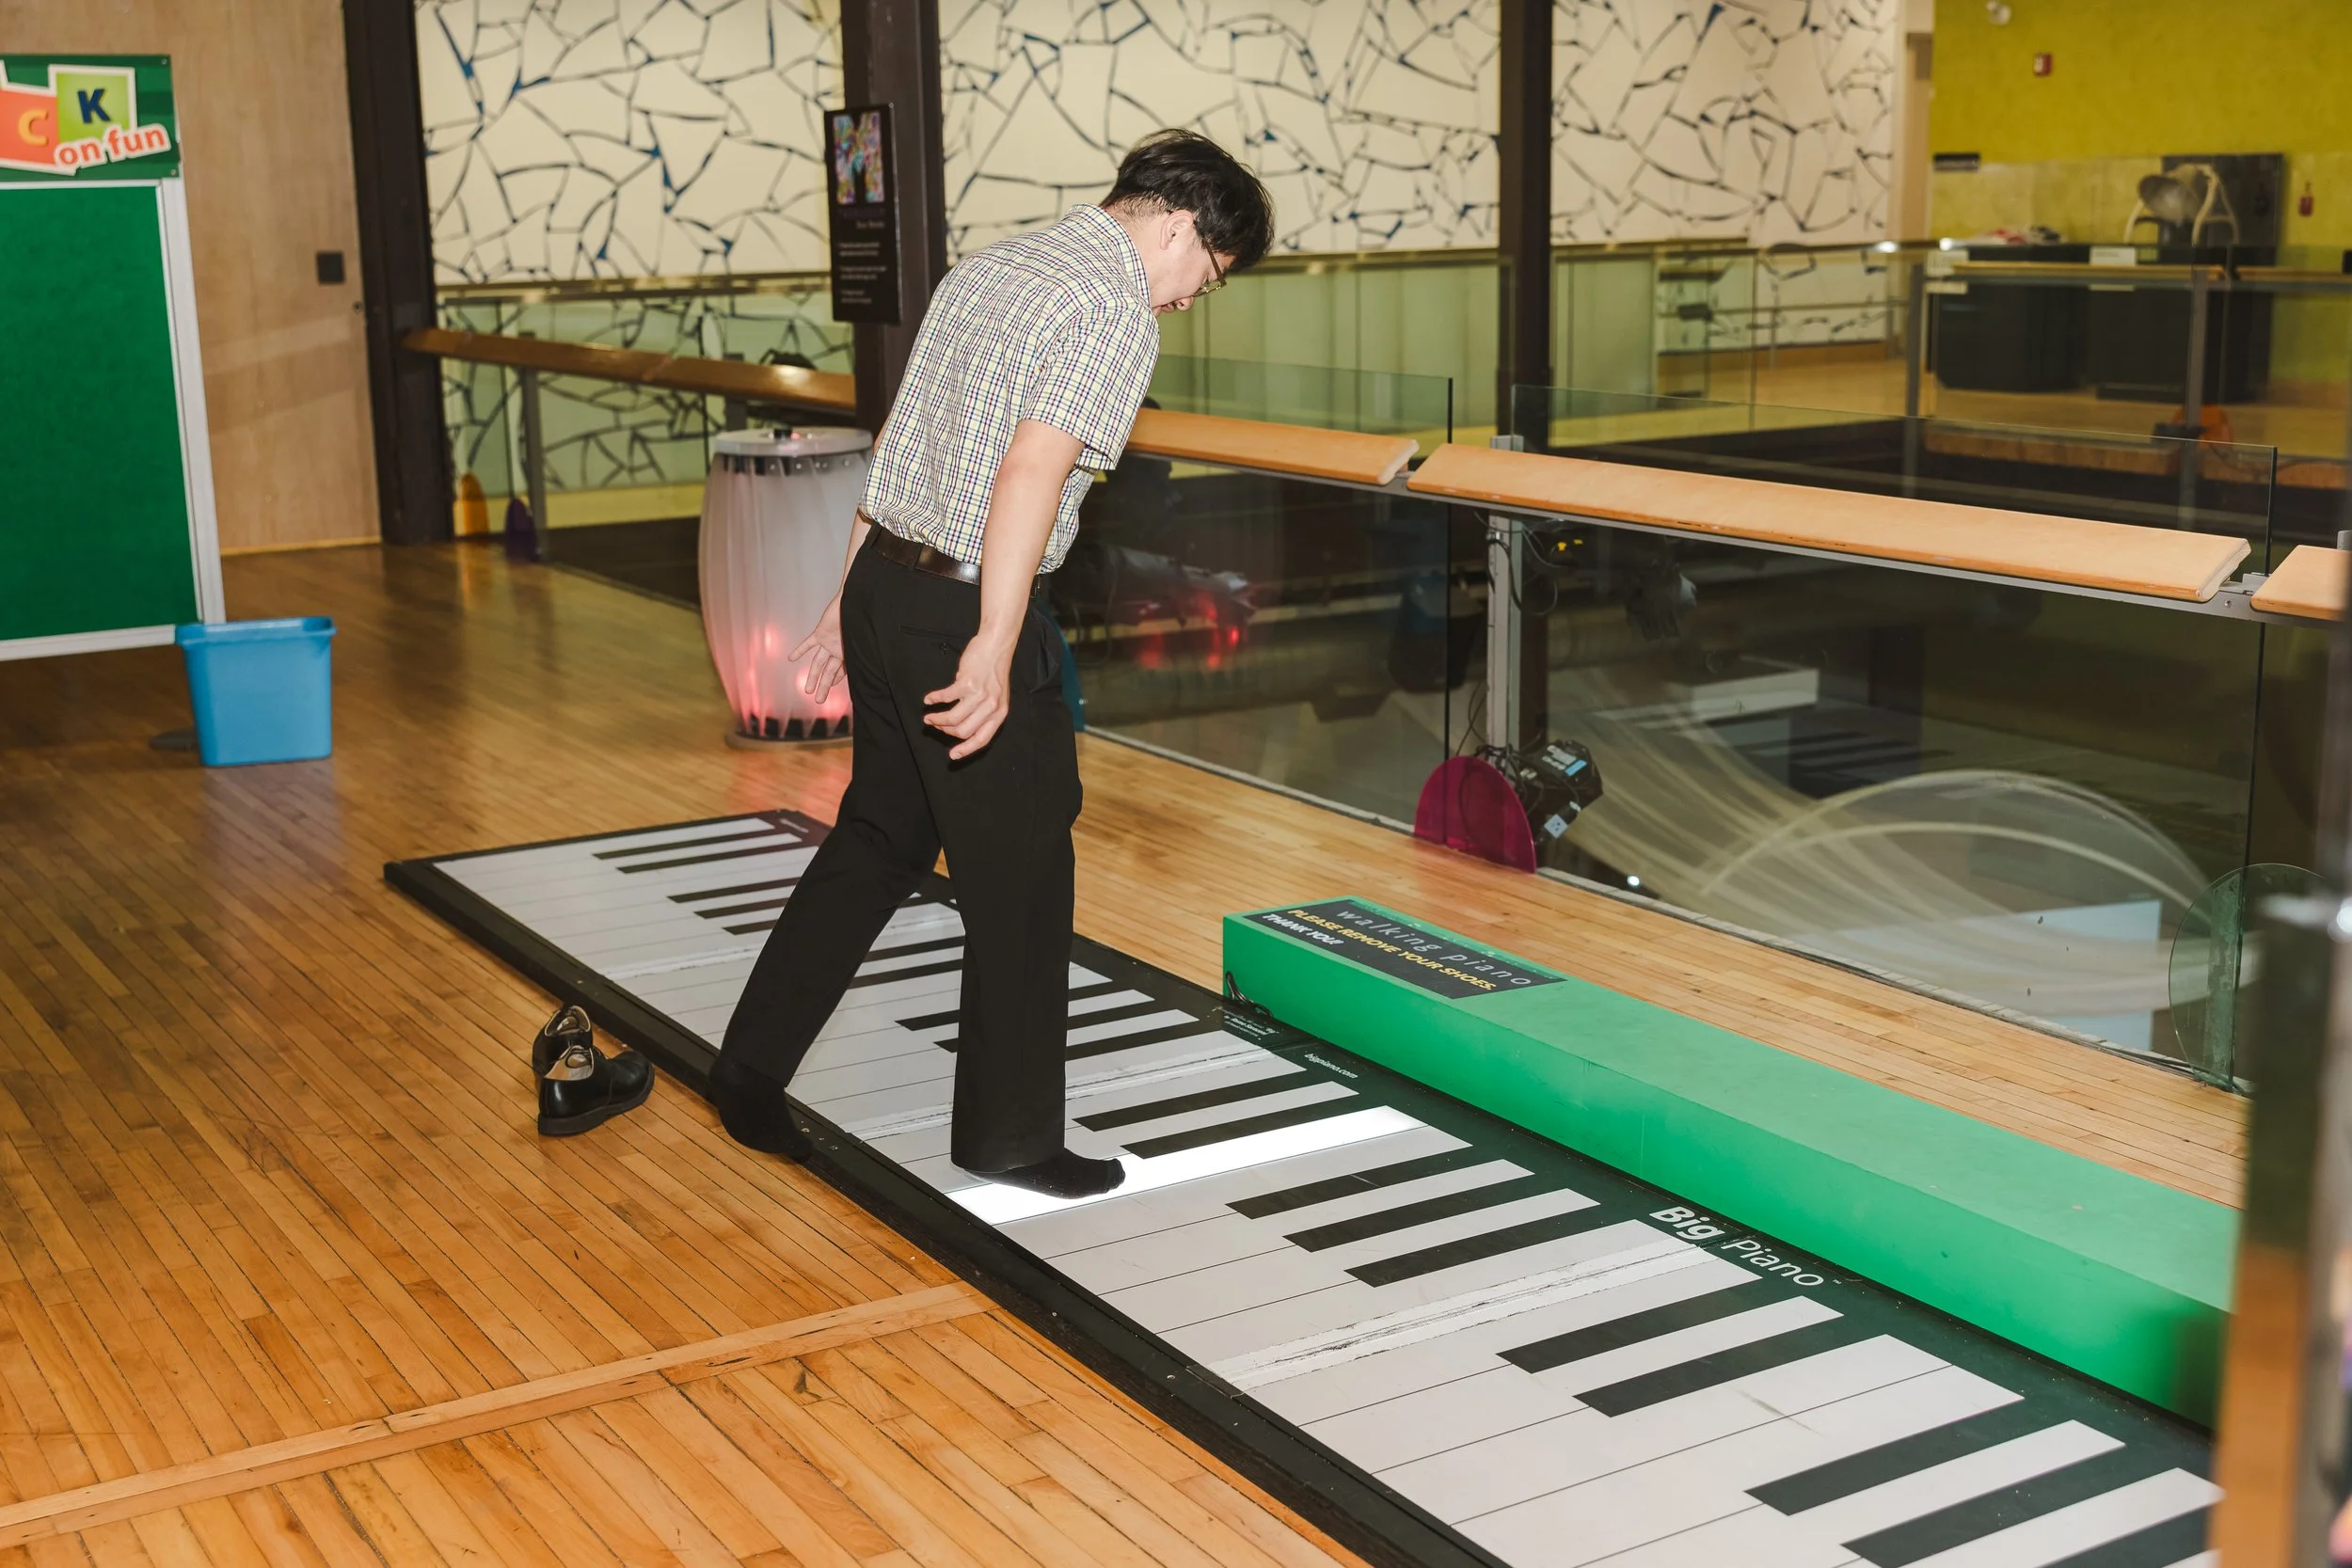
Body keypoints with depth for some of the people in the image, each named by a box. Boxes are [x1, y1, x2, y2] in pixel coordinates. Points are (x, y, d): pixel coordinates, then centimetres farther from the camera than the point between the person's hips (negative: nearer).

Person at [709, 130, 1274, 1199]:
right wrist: (995, 648, -27)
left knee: (877, 841, 20)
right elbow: (1031, 472, -24)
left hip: (883, 586, 9)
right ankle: (1007, 1136, 17)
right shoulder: (1119, 310, -11)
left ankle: (748, 1075, 26)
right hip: (963, 612, -9)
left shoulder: (988, 267, 16)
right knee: (1021, 878, 5)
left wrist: (853, 600, 23)